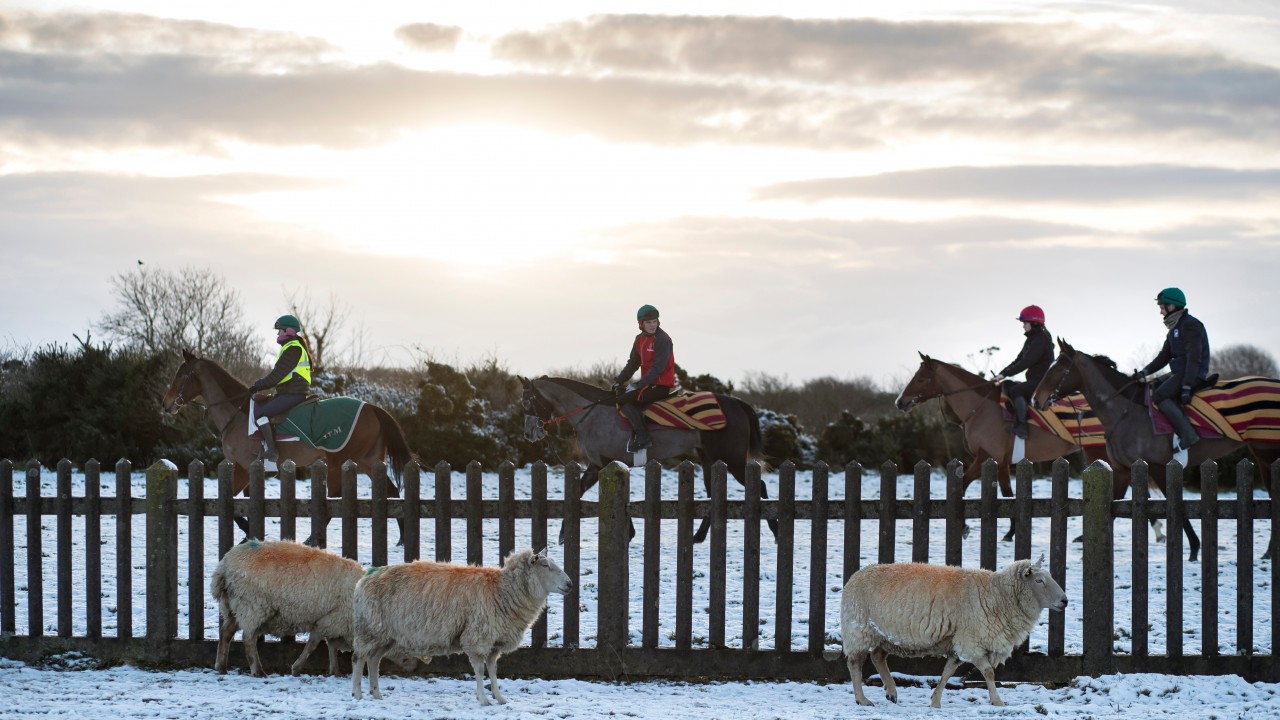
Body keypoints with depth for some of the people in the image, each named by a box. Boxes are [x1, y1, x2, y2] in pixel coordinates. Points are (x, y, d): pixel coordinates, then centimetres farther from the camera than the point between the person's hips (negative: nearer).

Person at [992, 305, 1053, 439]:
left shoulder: (1041, 340, -17)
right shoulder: (1031, 340, 16)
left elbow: (1026, 363, -24)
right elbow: (1019, 360, 18)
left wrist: (1005, 374, -25)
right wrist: (1002, 373, 7)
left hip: (1043, 381, -11)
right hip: (1033, 379, 11)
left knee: (1015, 391, -24)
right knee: (1007, 385, 8)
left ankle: (1021, 427, -27)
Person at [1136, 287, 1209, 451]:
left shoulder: (1190, 325, -13)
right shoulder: (1175, 328, 19)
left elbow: (1194, 359, -20)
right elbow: (1164, 357, 20)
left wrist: (1186, 388, -26)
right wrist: (1144, 372, 6)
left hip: (1193, 375, -11)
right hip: (1178, 373, 11)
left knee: (1159, 395, -23)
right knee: (1151, 390, 9)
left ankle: (1188, 434, -29)